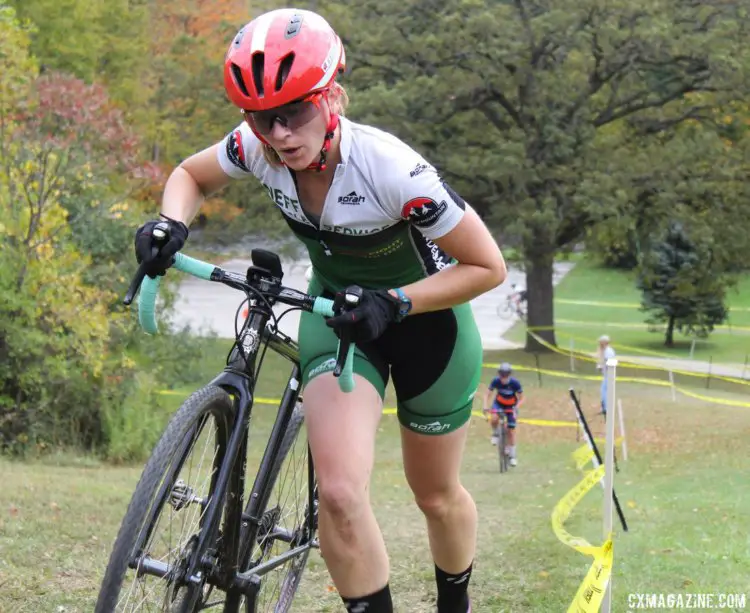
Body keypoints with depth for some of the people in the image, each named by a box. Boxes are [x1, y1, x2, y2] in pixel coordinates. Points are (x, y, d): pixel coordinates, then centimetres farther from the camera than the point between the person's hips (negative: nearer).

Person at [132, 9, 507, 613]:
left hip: (425, 317, -3)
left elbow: (488, 267, -26)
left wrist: (393, 304, -35)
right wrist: (172, 225, -21)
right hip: (337, 314, 3)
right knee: (339, 493, -20)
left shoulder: (393, 170, -35)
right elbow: (191, 175, 1)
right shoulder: (258, 149, -21)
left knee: (436, 496, 16)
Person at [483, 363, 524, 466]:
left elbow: (521, 399, -17)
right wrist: (486, 407, -30)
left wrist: (516, 408, -35)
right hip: (499, 403, 1)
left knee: (511, 431, -4)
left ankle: (512, 456, 8)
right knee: (493, 419, -32)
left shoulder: (515, 383, -26)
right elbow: (488, 395, -13)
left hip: (511, 406, -1)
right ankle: (496, 434, 1)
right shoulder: (495, 381, -23)